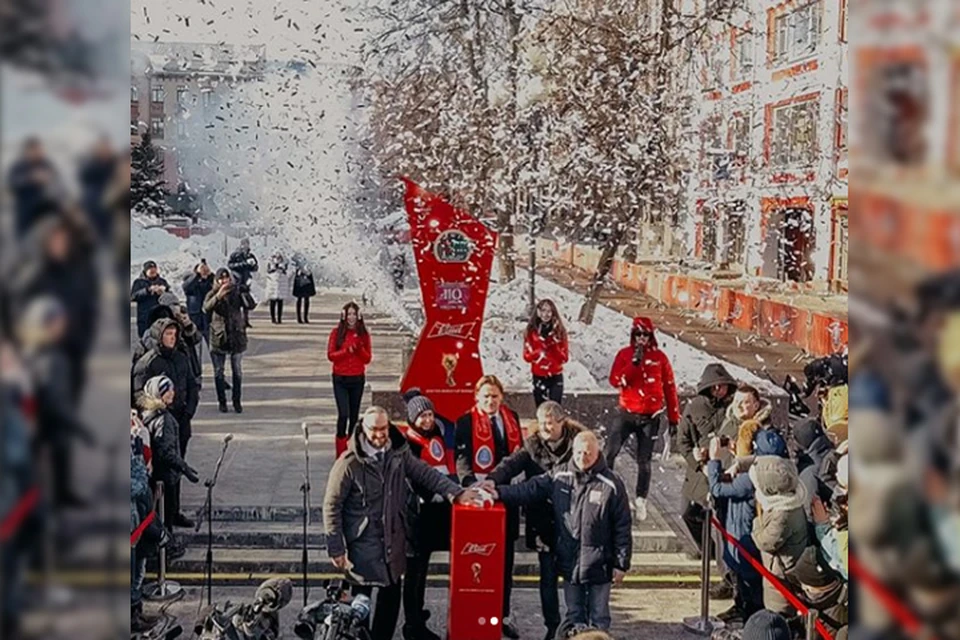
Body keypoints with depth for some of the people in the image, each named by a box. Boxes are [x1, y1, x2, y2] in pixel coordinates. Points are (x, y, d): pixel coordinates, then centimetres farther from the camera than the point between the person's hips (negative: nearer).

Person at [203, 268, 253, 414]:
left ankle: (237, 401, 18)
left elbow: (249, 305, -11)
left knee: (237, 372, 7)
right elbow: (206, 308, -23)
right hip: (218, 337, -1)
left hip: (237, 337, 1)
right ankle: (222, 402, 17)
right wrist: (218, 296, -38)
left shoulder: (236, 291, -1)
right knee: (218, 372, 6)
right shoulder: (213, 294, -4)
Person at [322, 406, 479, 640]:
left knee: (392, 594, 15)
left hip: (393, 541, 5)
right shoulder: (349, 463, -14)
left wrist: (456, 493, -11)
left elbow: (426, 474, 4)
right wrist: (336, 548, -12)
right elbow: (332, 506, -11)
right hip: (363, 544, -5)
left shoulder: (399, 454, 1)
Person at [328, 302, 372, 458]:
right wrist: (347, 350, -19)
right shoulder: (337, 332, -1)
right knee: (343, 414, -12)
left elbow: (368, 359, 3)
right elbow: (330, 355, -5)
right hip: (340, 379, -2)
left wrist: (359, 348, -15)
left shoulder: (363, 334, 3)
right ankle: (341, 451, -5)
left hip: (357, 379, 2)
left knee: (354, 415, 7)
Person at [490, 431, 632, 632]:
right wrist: (500, 492, -19)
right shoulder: (560, 477, -2)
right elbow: (530, 489, -3)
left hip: (599, 565, -4)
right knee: (574, 617, 18)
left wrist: (621, 564, -7)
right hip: (569, 563, 4)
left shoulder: (611, 484, -12)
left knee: (598, 618, 11)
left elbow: (622, 527, -9)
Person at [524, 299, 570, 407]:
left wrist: (553, 344, -19)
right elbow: (527, 356, -4)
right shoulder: (531, 331, -2)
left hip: (556, 377, -1)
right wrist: (541, 348, -21)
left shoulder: (559, 331, -2)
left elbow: (564, 358, -4)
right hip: (539, 377, 1)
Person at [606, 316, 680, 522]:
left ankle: (641, 501, 16)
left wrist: (674, 418, 6)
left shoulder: (659, 357, 1)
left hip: (651, 417, 0)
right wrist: (634, 363, -21)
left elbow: (670, 388, 6)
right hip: (628, 414, 0)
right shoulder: (624, 354, 1)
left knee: (644, 461, 5)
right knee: (610, 452, -16)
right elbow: (615, 381, -11)